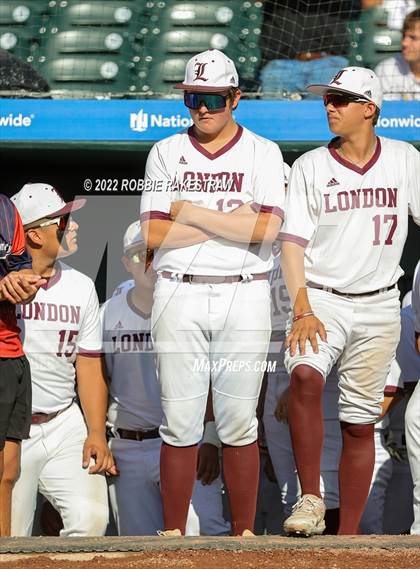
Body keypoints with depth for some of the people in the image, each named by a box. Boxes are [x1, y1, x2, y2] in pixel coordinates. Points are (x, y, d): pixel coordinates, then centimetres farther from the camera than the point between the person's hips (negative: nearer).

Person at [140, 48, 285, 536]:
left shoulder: (262, 153, 5)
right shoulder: (165, 153, 9)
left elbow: (267, 228, -11)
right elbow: (153, 234, -3)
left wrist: (190, 212, -8)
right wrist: (231, 220, -7)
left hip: (243, 299, -1)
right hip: (178, 299, 1)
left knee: (239, 424, 1)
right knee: (179, 424, 0)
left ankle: (243, 535, 6)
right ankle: (173, 536, 4)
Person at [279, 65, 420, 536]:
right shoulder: (310, 167, 1)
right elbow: (292, 242, -3)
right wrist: (302, 311, -17)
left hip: (379, 307, 2)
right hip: (322, 299, -2)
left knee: (360, 423, 4)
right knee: (305, 374, -30)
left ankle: (348, 535, 10)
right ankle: (310, 501, -26)